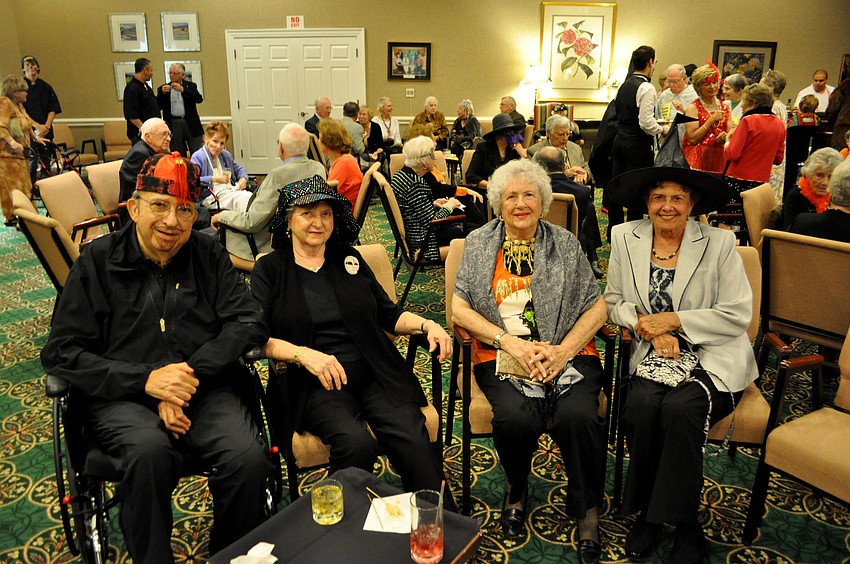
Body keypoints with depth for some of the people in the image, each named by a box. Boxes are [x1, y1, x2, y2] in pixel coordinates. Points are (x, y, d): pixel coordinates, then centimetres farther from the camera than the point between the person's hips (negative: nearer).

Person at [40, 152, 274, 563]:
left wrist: (189, 374, -16)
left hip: (205, 391, 1)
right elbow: (61, 353, 0)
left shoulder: (208, 256, 9)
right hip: (121, 399, -1)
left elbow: (249, 323, -1)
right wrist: (145, 379, -15)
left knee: (249, 458, -27)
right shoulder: (97, 262, 5)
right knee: (150, 450, -35)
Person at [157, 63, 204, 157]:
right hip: (173, 124, 1)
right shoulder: (163, 88, 11)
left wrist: (183, 90, -14)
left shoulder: (190, 86, 9)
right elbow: (158, 107, 4)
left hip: (190, 123, -1)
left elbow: (199, 99, -7)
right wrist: (162, 93, -11)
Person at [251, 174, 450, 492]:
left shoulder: (349, 259, 19)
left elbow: (388, 314, 20)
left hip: (376, 374, 3)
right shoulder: (269, 269, 9)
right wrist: (303, 354, -18)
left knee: (414, 441, -25)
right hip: (316, 383, -2)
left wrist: (426, 325, 1)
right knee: (356, 443, -31)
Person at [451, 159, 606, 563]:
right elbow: (459, 309, 2)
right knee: (516, 417, -30)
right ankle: (516, 491, 5)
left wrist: (562, 350, -11)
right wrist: (511, 342, -10)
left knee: (578, 416, -29)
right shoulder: (479, 244, 10)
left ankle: (587, 509, 0)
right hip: (500, 356, 0)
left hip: (567, 355, 1)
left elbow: (597, 307, 6)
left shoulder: (565, 244, 10)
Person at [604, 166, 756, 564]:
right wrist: (648, 327, -10)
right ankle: (646, 513, -5)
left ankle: (684, 524, -10)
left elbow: (738, 315, -7)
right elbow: (614, 302, 8)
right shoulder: (625, 238, 4)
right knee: (642, 406, -27)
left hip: (713, 357, -2)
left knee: (679, 408, -30)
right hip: (654, 354, 2)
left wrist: (673, 320, -12)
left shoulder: (719, 243, -4)